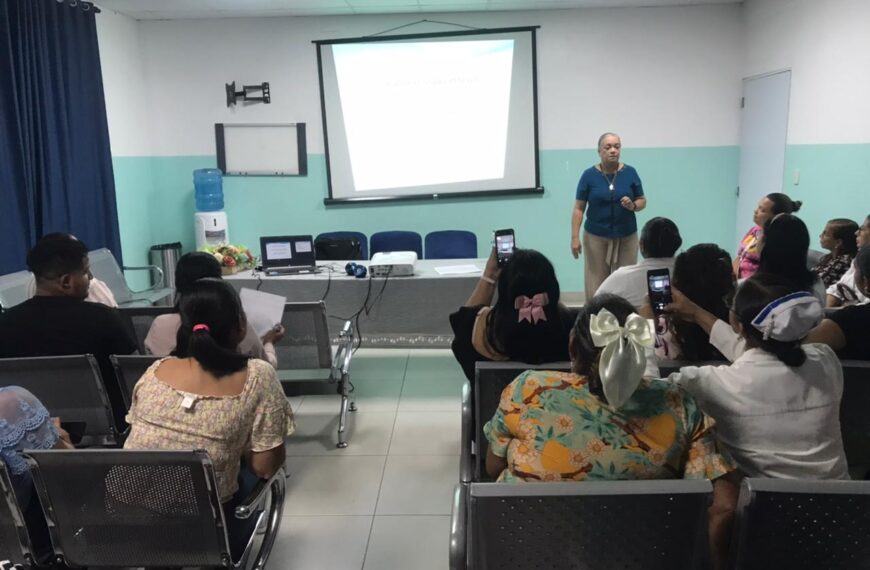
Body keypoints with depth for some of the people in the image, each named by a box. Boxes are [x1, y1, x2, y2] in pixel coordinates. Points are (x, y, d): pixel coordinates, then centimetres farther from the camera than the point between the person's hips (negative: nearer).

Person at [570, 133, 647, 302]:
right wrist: (575, 237, -8)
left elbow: (642, 201, 8)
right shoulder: (589, 175, -3)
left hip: (626, 237, 1)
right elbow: (579, 208, -2)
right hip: (596, 237, -1)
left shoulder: (630, 173, 1)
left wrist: (633, 205, -15)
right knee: (596, 283, 0)